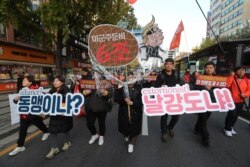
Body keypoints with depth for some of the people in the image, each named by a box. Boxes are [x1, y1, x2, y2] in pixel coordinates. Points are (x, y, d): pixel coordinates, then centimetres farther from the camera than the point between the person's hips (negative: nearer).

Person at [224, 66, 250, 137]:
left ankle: (230, 127, 35)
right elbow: (226, 85, -24)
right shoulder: (232, 78, -7)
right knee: (232, 115, -11)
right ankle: (227, 129, 10)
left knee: (236, 116, 15)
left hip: (240, 102, 5)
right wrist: (231, 76, -23)